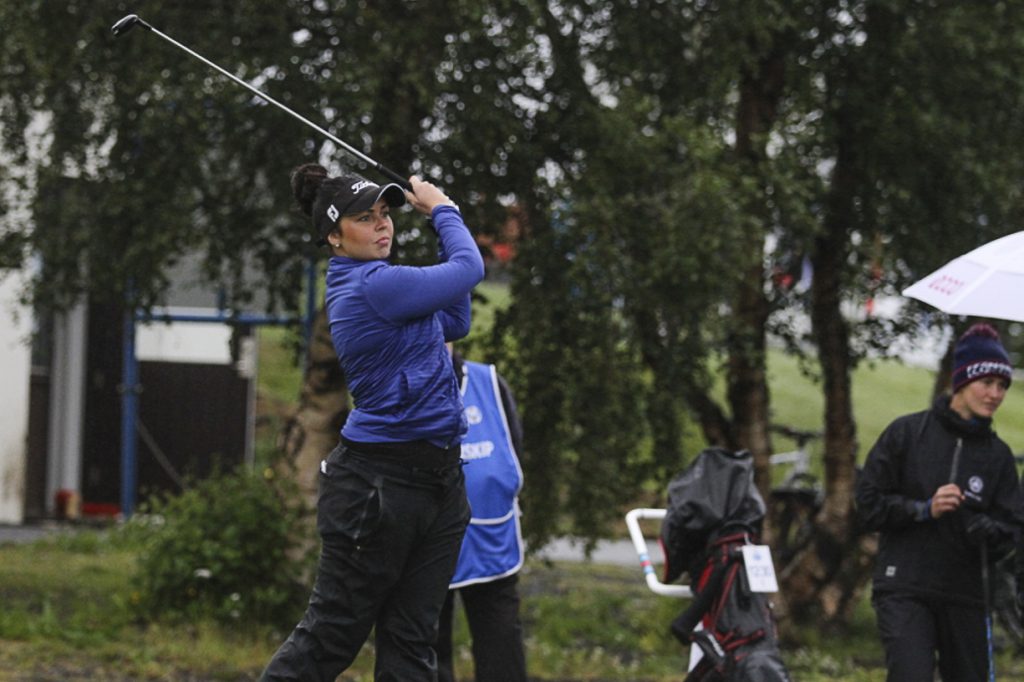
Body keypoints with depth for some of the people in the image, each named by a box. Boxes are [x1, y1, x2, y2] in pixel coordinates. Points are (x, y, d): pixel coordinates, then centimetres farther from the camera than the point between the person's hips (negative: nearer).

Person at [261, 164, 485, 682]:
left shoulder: (372, 285, 14)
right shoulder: (374, 285, -16)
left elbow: (454, 323, 22)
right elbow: (469, 269, -10)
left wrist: (442, 226, 17)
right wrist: (442, 209, 8)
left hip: (437, 481, 9)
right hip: (380, 481, -9)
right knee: (331, 635, -3)